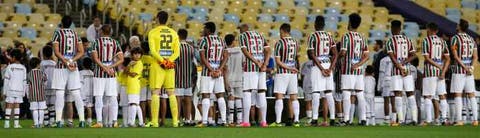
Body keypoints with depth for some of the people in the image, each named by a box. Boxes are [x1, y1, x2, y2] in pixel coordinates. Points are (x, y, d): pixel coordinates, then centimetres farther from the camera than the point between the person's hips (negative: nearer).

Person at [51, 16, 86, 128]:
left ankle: (59, 120, -10)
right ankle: (82, 119, -1)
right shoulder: (75, 34, 10)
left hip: (61, 66, -3)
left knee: (59, 93, -3)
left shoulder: (58, 33, -2)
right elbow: (81, 52, 5)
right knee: (76, 94, 4)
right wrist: (71, 61, -5)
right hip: (74, 67, 3)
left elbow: (57, 52, -10)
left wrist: (66, 63, -11)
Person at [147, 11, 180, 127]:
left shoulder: (153, 32, -2)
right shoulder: (173, 33, 10)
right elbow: (177, 52, 3)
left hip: (157, 65, -4)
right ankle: (175, 121, 7)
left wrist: (162, 60, -13)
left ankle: (154, 122, -11)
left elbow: (153, 50, -13)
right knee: (171, 93, 9)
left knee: (155, 93, -4)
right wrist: (169, 60, -8)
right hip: (170, 66, 4)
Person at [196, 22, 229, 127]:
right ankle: (223, 120, 5)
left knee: (206, 96, -6)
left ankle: (204, 121, -12)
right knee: (220, 96, 8)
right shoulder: (221, 41, 12)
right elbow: (225, 57, 6)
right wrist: (219, 70, -2)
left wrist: (211, 70, -12)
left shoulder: (204, 40, -4)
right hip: (219, 72, 5)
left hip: (207, 71, -5)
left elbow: (203, 58, -12)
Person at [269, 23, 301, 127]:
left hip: (282, 72, -5)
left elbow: (278, 61, -13)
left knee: (279, 97, -5)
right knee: (294, 97, 7)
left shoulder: (279, 43, -9)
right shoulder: (295, 42, 6)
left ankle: (278, 121, -11)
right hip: (293, 73, 5)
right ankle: (296, 120, 2)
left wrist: (288, 68, -10)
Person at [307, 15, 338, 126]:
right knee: (328, 94, 7)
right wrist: (330, 68, 0)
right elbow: (335, 54, 5)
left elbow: (312, 55, -11)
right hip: (328, 65, 5)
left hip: (318, 66, -5)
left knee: (316, 93, -5)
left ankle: (315, 119, -10)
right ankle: (332, 119, 5)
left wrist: (322, 69, -11)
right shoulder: (329, 36, 11)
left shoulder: (313, 37, -5)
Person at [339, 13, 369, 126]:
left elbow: (343, 52, -16)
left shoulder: (346, 37, -7)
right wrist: (358, 64, -2)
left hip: (348, 70, -5)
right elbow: (366, 56, 7)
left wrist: (337, 55, 4)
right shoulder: (362, 38, 12)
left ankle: (346, 118, -9)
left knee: (346, 94, -5)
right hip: (359, 70, 5)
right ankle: (363, 118, 3)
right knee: (360, 94, 7)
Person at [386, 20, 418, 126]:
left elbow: (392, 57, -11)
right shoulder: (407, 40, 11)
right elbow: (413, 55, 5)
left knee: (398, 94, -4)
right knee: (410, 93, 6)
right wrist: (404, 63, -3)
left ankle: (401, 119, -11)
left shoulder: (390, 41, -2)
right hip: (408, 69, 4)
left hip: (396, 70, -3)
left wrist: (400, 67, -12)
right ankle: (414, 118, 1)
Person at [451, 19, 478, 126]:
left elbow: (455, 56, -13)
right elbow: (475, 57, 5)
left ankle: (459, 120, -10)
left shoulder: (455, 38, -5)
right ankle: (475, 120, 1)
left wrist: (464, 67, -14)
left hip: (458, 69, -5)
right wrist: (471, 68, -6)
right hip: (470, 71, 5)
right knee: (471, 95, 6)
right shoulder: (471, 39, 12)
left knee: (458, 95, -4)